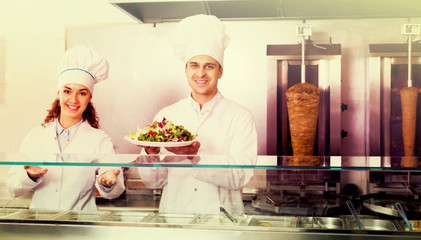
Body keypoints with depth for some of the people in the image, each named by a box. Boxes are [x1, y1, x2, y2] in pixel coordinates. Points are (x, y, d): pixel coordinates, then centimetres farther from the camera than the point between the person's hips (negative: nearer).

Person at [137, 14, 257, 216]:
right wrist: (151, 154, -14)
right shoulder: (166, 115, 9)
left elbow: (240, 176, -9)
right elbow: (153, 181, 6)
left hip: (220, 216, -1)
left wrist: (196, 156, -22)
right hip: (174, 214, 1)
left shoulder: (240, 117, 3)